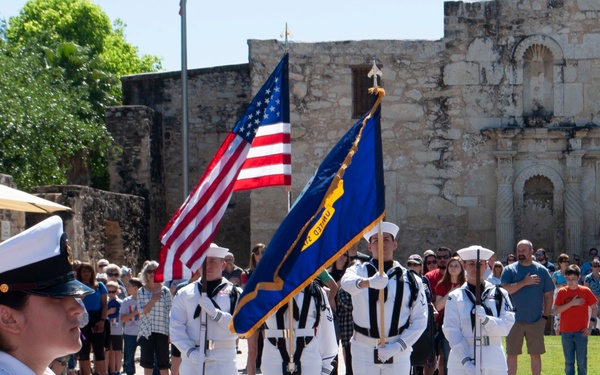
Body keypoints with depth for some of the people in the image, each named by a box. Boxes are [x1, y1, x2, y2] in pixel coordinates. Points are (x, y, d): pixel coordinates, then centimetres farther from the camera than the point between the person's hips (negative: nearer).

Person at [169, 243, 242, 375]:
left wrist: (215, 312, -16)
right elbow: (176, 327, 2)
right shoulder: (185, 293, 10)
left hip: (222, 363, -2)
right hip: (192, 362, 2)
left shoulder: (234, 293, 5)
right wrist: (190, 351, -11)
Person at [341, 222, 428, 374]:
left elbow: (420, 320, 1)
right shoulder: (360, 270, 2)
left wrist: (399, 346, -11)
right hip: (364, 350, 0)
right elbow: (347, 282, -23)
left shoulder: (410, 279, 3)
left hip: (398, 352, 0)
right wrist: (368, 281, -45)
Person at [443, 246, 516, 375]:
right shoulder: (455, 297, 3)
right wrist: (465, 360, -16)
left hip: (493, 361, 1)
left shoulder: (499, 294, 7)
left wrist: (485, 319, -21)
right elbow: (452, 332, -5)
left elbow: (506, 327, -2)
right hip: (461, 363, -1)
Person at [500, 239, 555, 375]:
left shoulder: (542, 270, 5)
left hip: (536, 321, 1)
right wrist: (524, 282, -18)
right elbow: (505, 289, -14)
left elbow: (549, 295, 8)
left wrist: (545, 316, 2)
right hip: (515, 321, -1)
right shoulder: (509, 270, 1)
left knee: (535, 354, 6)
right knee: (512, 354, 2)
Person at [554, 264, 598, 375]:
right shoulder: (562, 292, 1)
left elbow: (594, 308, 3)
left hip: (581, 331, -1)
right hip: (566, 332, 1)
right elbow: (556, 310, -5)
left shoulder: (585, 291, -1)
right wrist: (571, 303, -16)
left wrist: (590, 325, -6)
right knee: (569, 362, 7)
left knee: (582, 362, 0)